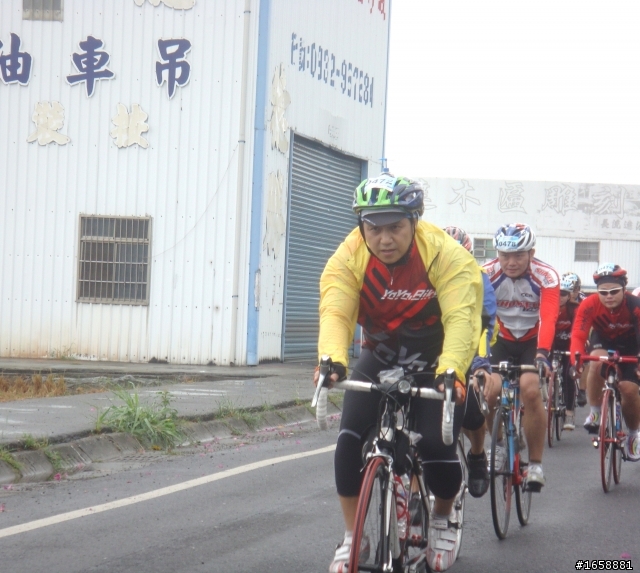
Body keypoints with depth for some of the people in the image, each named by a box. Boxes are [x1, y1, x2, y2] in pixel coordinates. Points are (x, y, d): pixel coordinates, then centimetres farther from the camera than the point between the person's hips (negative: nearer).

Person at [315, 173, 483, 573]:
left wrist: (450, 371, -54)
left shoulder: (447, 255, -25)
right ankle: (352, 537, 1)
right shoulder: (348, 258, -19)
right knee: (351, 438, -16)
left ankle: (444, 518, 16)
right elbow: (335, 313, -31)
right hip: (381, 358, 2)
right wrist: (333, 358, -52)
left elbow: (462, 318, -36)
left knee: (437, 446, -16)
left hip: (438, 362, -2)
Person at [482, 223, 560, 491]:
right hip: (501, 339, 2)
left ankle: (535, 464, -10)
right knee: (490, 390, -21)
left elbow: (548, 319, -35)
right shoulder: (487, 274, -19)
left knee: (531, 390, -25)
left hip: (533, 340, -2)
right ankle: (500, 442, 10)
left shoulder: (546, 277, -22)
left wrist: (542, 354, -52)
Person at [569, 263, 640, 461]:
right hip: (603, 340, 1)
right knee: (597, 362, -34)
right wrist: (576, 359, -54)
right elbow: (578, 335, -35)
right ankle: (595, 412, -13)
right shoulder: (589, 305, -30)